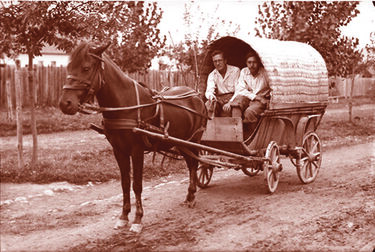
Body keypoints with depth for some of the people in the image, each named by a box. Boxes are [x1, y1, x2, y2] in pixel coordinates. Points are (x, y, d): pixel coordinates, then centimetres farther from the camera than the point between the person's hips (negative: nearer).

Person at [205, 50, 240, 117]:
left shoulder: (235, 71, 2)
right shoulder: (212, 75, 11)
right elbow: (209, 91, -4)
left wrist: (230, 103, -21)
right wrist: (210, 96, -31)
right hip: (219, 99, 3)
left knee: (226, 109, -37)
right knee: (208, 105, -31)